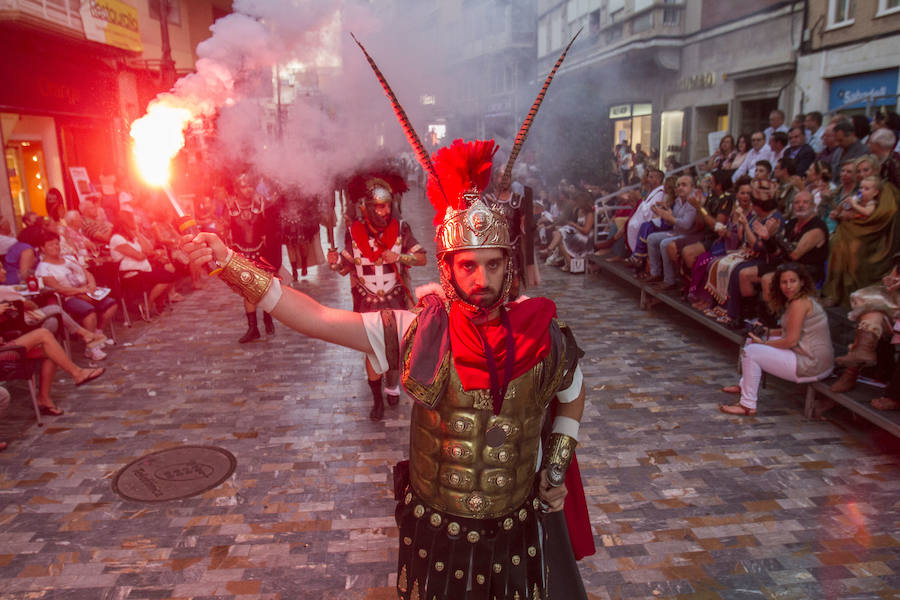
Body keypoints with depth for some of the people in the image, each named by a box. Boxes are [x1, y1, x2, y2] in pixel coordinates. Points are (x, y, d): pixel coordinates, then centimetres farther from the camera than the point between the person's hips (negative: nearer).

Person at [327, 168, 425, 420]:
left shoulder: (401, 228, -10)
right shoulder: (354, 232, -9)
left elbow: (422, 258, -7)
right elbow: (346, 267, -2)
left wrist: (399, 257, -23)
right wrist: (335, 262, -24)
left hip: (395, 300, 1)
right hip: (367, 303, -1)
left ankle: (391, 385, 43)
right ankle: (377, 399, 21)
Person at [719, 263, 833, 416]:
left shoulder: (800, 303, -19)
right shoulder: (805, 300, 12)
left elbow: (791, 341, -22)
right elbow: (794, 332, 19)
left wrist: (763, 343, -8)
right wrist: (767, 333, 9)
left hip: (811, 365, -11)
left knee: (750, 352, -13)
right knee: (753, 341, 19)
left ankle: (748, 406, -6)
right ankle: (744, 385, 29)